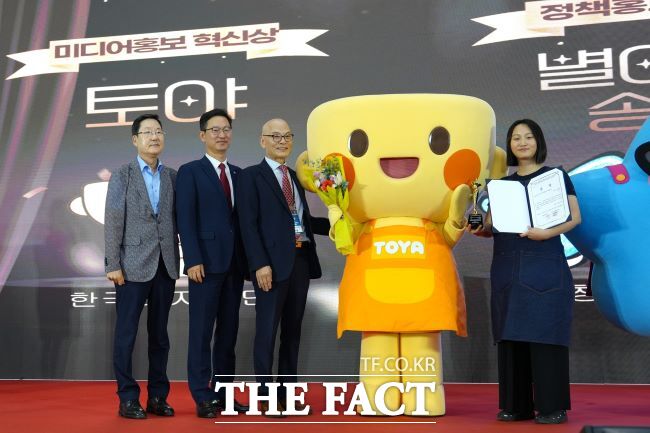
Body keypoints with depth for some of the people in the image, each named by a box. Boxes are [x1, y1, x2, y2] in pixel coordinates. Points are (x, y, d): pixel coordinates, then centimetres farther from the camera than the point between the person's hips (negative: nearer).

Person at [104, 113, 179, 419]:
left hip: (165, 266, 3)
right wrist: (113, 264, -9)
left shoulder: (172, 176, 9)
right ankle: (128, 399, 11)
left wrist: (180, 260, 1)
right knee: (126, 334, 1)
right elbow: (113, 222, -4)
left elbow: (177, 220, 8)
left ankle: (158, 396, 18)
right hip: (134, 265, -3)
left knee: (159, 334, 10)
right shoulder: (122, 175, 1)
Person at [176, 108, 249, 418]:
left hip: (234, 264, 6)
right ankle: (203, 398, 4)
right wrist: (193, 260, -16)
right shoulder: (190, 172, 0)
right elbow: (185, 220, -8)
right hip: (207, 263, -5)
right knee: (201, 332, -1)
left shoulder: (237, 173, 16)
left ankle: (224, 394, 16)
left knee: (228, 331, 9)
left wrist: (247, 259, 6)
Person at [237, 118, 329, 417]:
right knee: (267, 330, 0)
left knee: (292, 329, 11)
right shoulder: (251, 176, -1)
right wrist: (260, 264, -18)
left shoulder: (295, 177, 19)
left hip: (301, 260, 7)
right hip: (273, 262, -7)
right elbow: (249, 225, -10)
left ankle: (287, 393, 19)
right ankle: (266, 397, 9)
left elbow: (304, 220, 16)